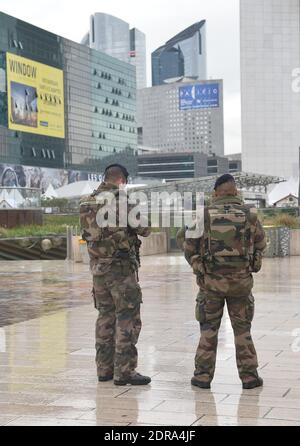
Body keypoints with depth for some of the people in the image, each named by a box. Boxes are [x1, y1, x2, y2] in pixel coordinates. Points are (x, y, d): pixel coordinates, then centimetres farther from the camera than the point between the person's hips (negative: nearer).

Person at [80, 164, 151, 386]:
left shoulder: (88, 202, 7)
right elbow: (144, 230, -8)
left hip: (98, 266, 7)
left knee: (105, 316, 15)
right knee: (128, 318, -1)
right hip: (121, 267, -7)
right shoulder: (122, 200, -12)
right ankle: (124, 370, -3)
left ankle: (104, 368, 18)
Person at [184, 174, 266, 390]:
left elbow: (190, 247, 0)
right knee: (242, 329, 12)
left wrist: (198, 266, 17)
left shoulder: (205, 214, -5)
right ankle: (249, 376, 14)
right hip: (241, 280, 1)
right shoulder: (249, 214, -3)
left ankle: (203, 375, 13)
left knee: (208, 329, 11)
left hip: (211, 280, 0)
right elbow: (260, 244, 10)